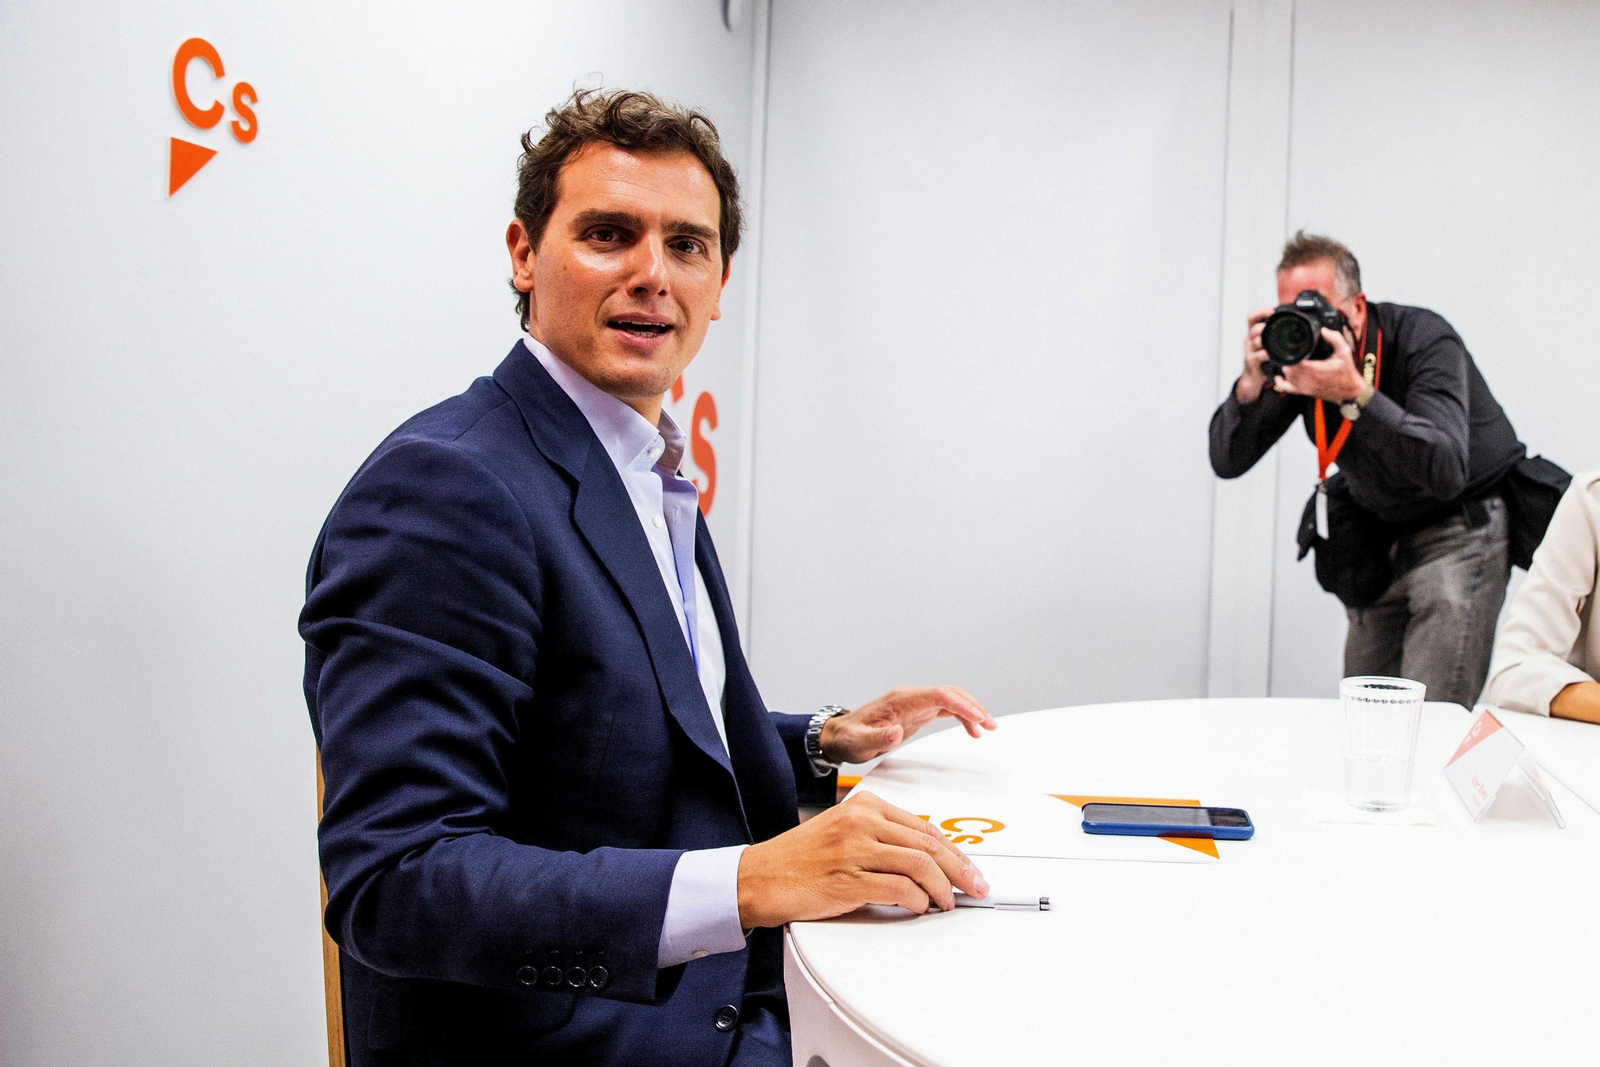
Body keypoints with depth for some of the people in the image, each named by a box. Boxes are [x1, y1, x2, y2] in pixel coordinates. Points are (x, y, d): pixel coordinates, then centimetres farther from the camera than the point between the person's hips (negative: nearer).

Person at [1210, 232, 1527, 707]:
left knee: (1428, 717, -16)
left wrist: (1354, 393, -45)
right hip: (1382, 536, 5)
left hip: (1462, 526, -5)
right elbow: (1227, 462, -13)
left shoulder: (1425, 340, -24)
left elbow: (1445, 472, -38)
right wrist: (1251, 385, -30)